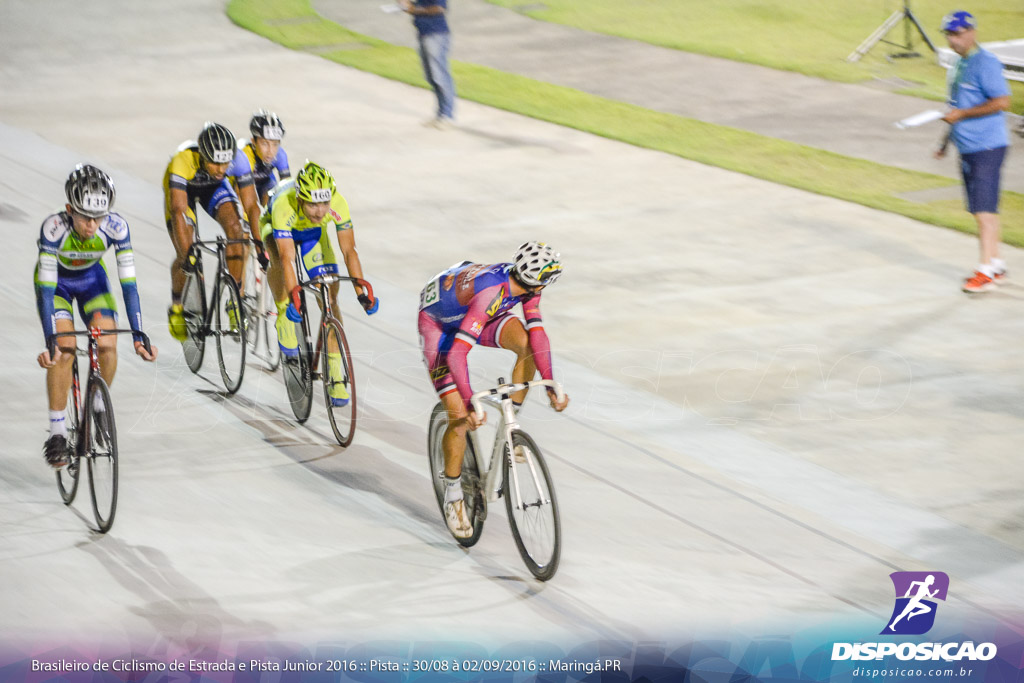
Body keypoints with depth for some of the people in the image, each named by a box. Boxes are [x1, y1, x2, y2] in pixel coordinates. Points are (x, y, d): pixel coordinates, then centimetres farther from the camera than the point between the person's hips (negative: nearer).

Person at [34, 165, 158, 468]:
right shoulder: (54, 228, -37)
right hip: (56, 283, -2)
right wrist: (49, 342, -45)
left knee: (108, 346, -17)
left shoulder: (116, 227, -31)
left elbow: (128, 282, -27)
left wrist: (138, 335, -33)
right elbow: (46, 288, -37)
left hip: (92, 279, 2)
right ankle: (57, 434, -11)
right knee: (64, 350, -21)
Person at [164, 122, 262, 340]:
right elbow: (178, 210, -45)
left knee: (235, 228, -24)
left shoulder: (238, 160, -35)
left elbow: (251, 205, -30)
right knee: (185, 256, -13)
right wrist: (188, 253, -53)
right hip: (183, 189, -2)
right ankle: (177, 308, 14)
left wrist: (259, 242, -42)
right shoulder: (183, 161, -43)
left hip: (214, 187, 2)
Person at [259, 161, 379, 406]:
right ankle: (284, 320, -13)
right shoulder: (284, 205, -43)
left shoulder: (337, 204, -35)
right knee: (279, 262, -38)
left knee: (330, 296, -10)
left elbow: (349, 250, -31)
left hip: (313, 233, 2)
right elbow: (287, 258, -46)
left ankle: (335, 377, -5)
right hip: (275, 227, -2)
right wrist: (295, 296, -57)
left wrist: (362, 293, -39)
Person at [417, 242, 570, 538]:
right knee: (460, 417, -13)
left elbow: (538, 334, -16)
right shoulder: (492, 294, -41)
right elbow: (457, 354, -45)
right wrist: (470, 403, -49)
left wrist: (550, 384, -23)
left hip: (470, 315, 6)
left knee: (526, 342, -23)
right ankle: (453, 497, 6)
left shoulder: (525, 286, -20)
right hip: (437, 324, -6)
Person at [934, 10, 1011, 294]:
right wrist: (946, 142, 26)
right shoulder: (958, 64, 15)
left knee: (984, 210, -11)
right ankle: (996, 264, 21)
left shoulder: (985, 63, -14)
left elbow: (1002, 102, -21)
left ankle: (986, 271, -10)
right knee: (981, 209, 13)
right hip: (967, 149, 9)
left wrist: (961, 114, -19)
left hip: (987, 147, -9)